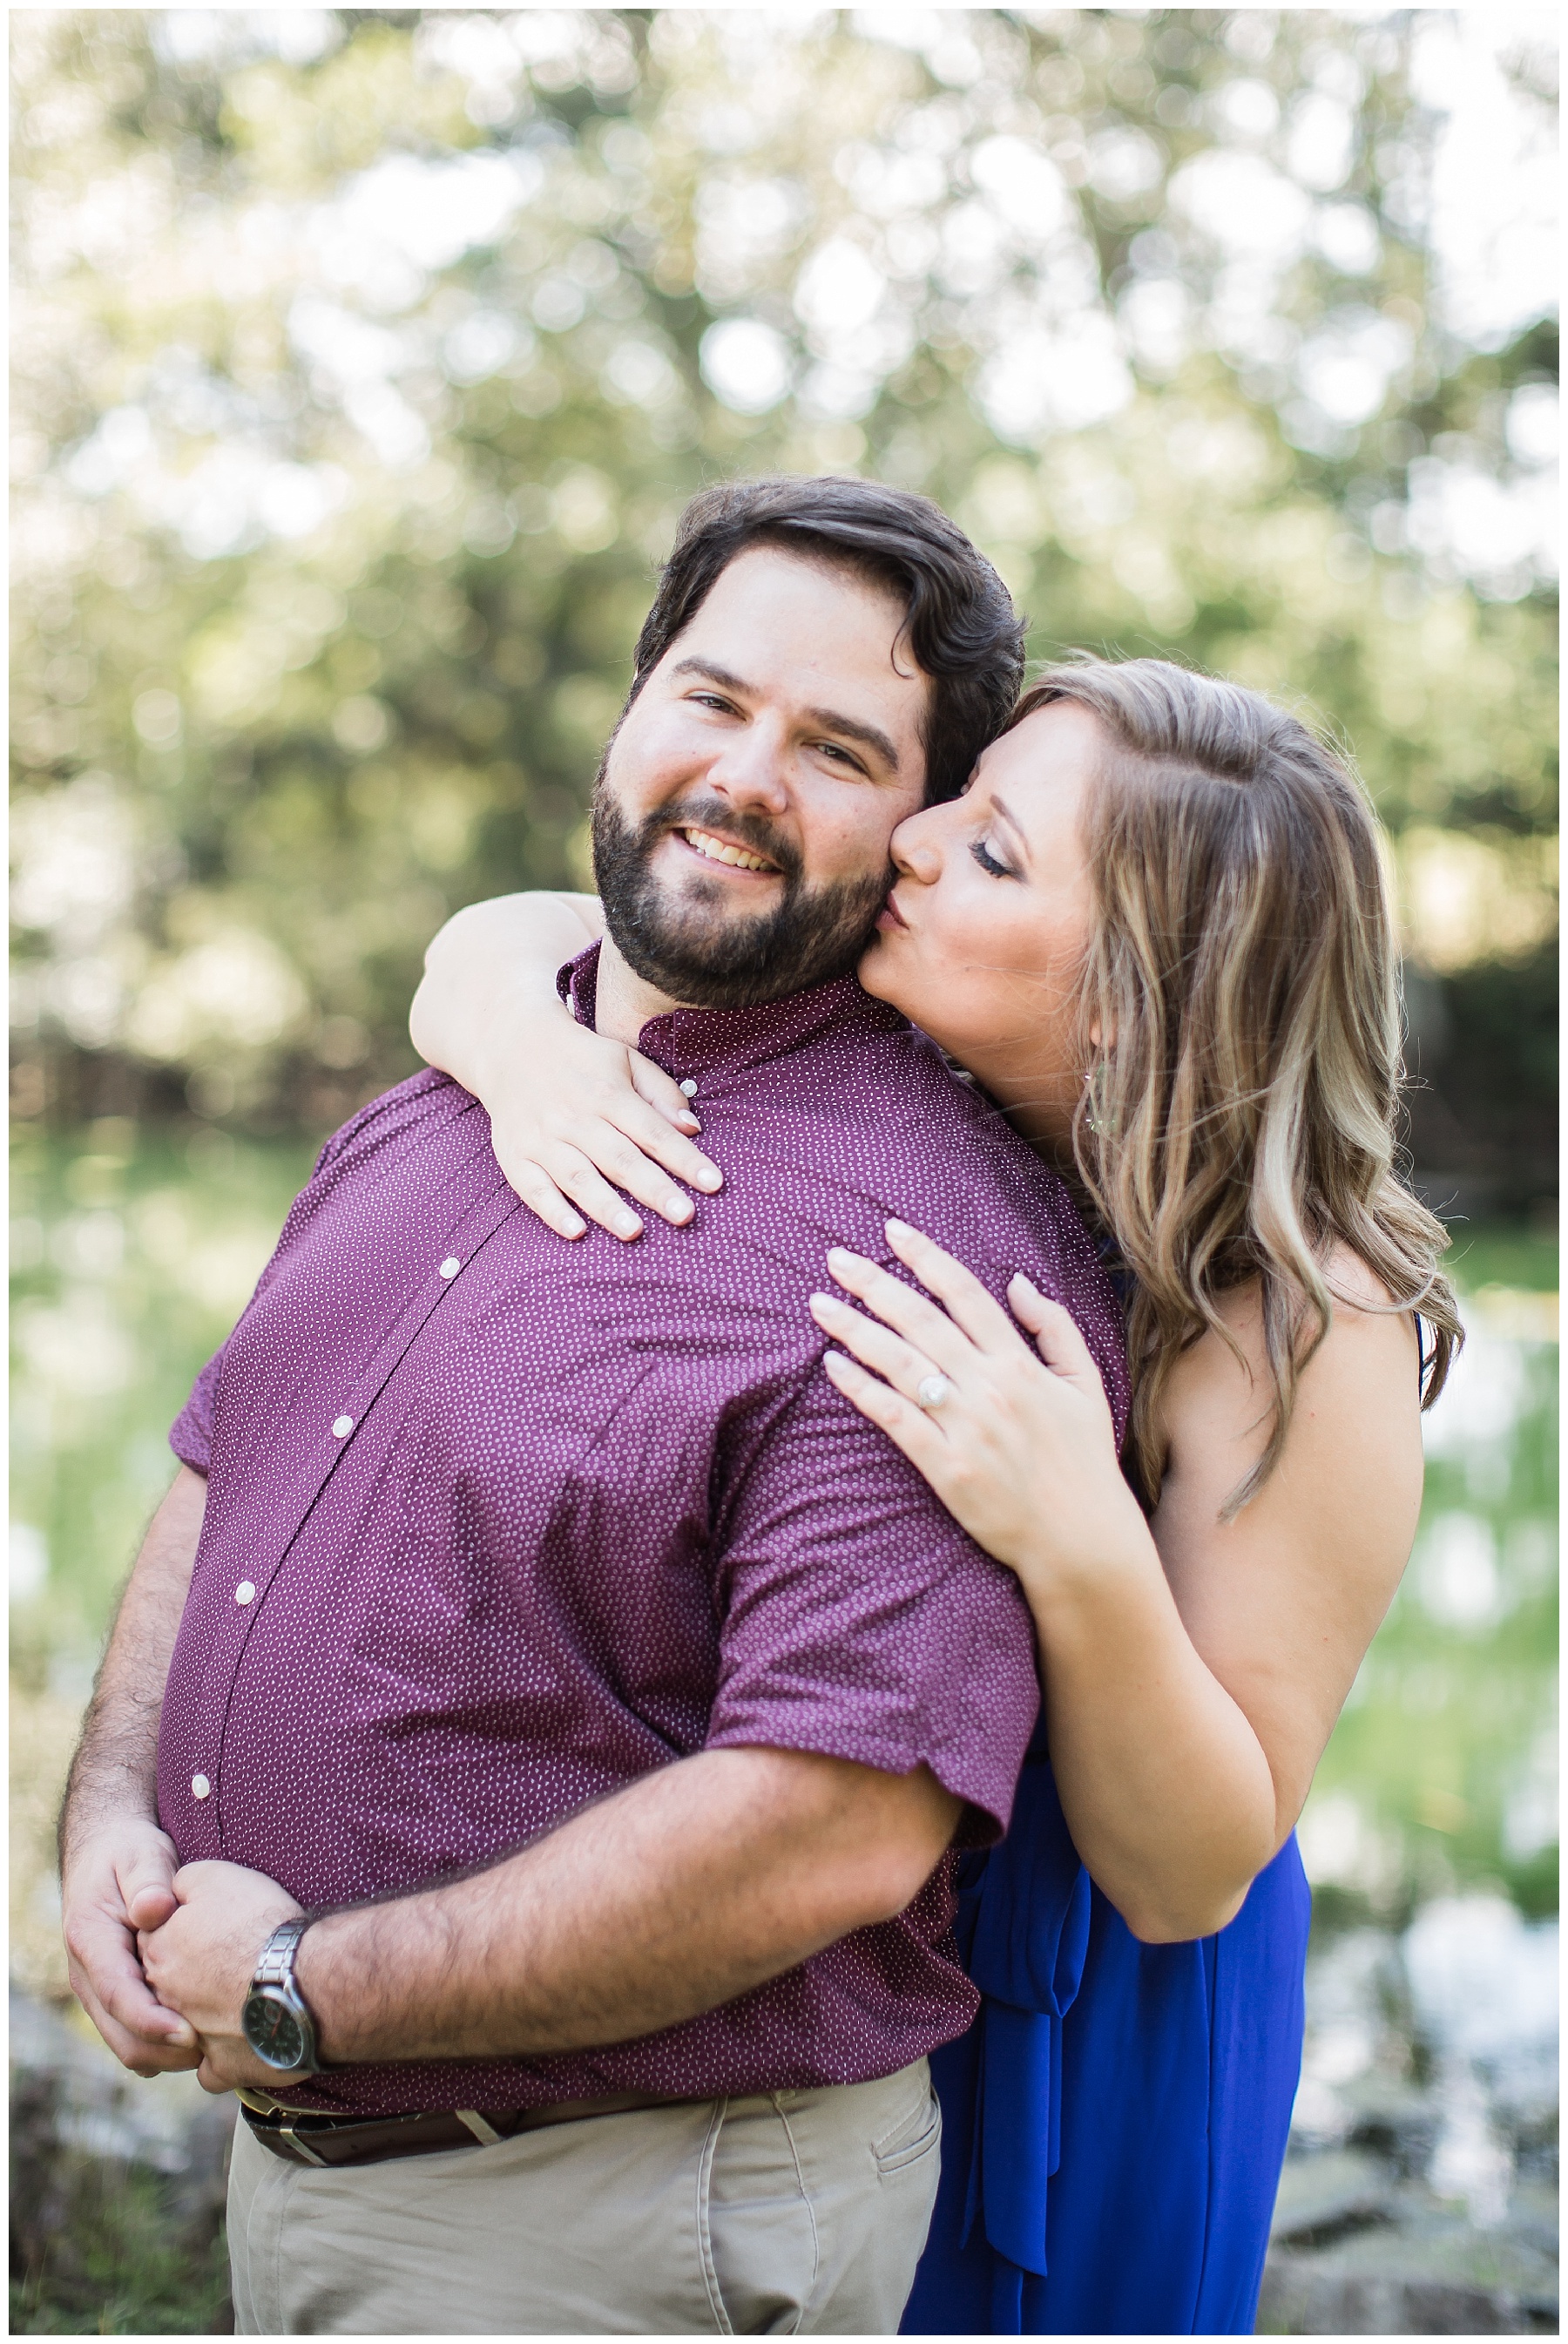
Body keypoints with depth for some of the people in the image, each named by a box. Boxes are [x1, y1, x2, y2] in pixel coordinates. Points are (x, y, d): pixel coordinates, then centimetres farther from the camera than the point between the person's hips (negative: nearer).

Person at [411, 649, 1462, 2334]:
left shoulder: (1310, 1336, -29)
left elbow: (1187, 1876, -25)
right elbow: (509, 934, -7)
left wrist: (1084, 1552, -42)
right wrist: (516, 1038, -31)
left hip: (1062, 2004, -5)